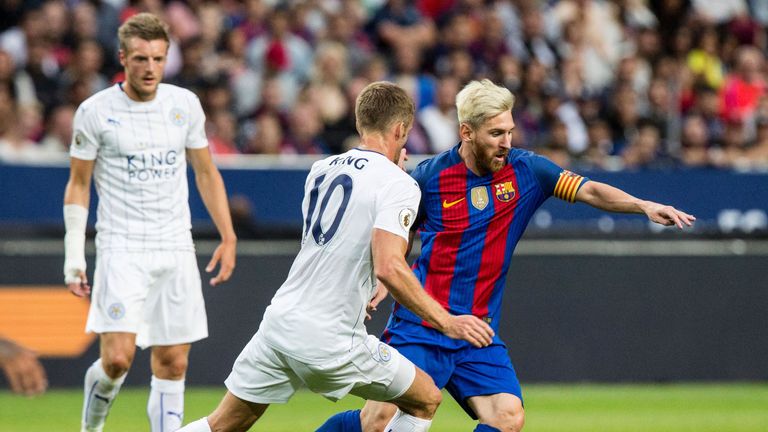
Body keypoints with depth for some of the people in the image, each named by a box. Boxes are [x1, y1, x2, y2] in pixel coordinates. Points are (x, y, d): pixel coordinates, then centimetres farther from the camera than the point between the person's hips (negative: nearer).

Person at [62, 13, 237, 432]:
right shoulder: (96, 111, -4)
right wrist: (73, 256, -5)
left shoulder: (185, 104, 6)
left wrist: (227, 237, 10)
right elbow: (78, 185, 2)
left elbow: (206, 172, 16)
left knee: (172, 364, 2)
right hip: (121, 248, -4)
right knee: (117, 358, -15)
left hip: (176, 248, 4)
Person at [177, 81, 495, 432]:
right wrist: (447, 322, -17)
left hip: (279, 320, 6)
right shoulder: (398, 184, -9)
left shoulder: (321, 170, 12)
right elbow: (388, 268, -23)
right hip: (331, 339, -6)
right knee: (426, 400, 13)